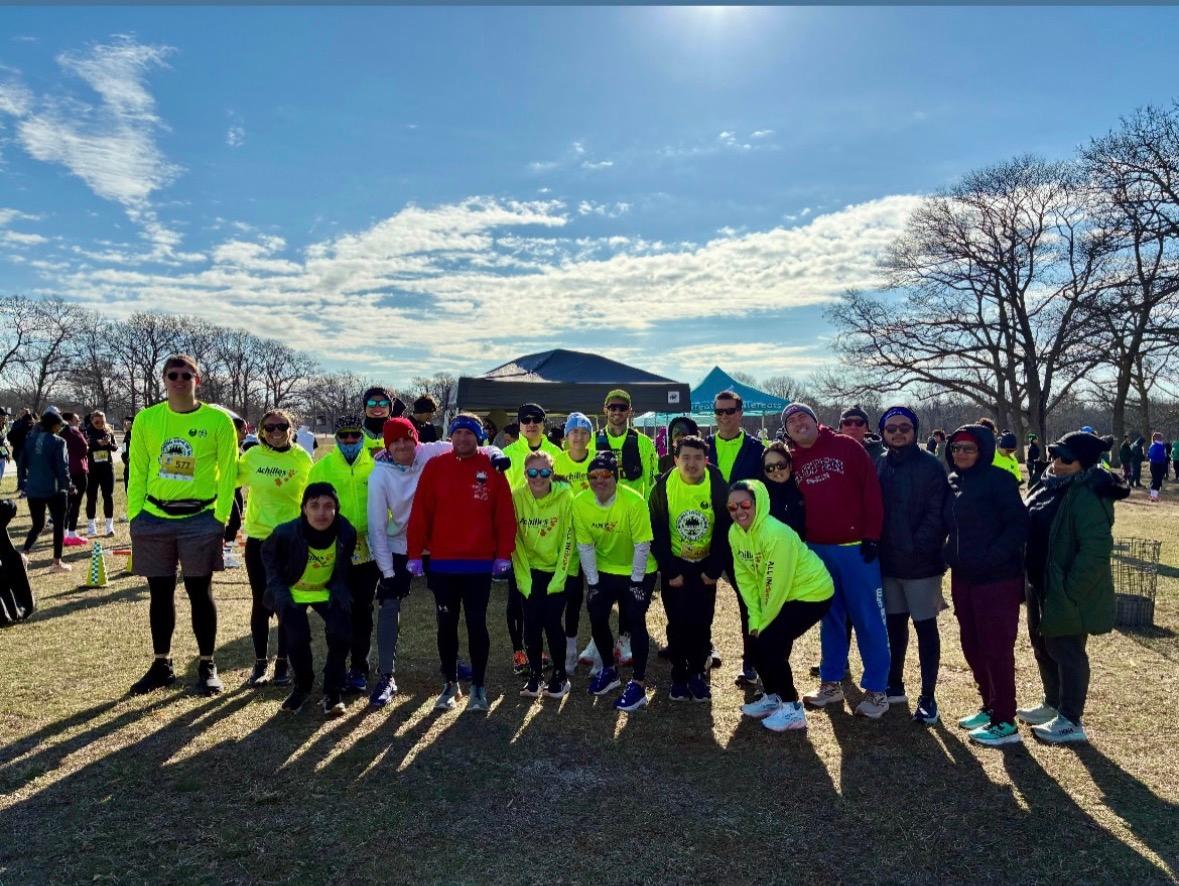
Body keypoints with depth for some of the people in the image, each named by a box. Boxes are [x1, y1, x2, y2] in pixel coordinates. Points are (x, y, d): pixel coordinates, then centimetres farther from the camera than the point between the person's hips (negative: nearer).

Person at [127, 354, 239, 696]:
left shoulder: (218, 420, -4)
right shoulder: (146, 419, 3)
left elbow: (228, 472, -2)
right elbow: (137, 471, 7)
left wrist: (221, 517, -7)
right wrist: (134, 515, 1)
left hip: (200, 519, -3)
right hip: (153, 518, 3)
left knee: (200, 592, 4)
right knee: (160, 593, 12)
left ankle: (207, 667, 16)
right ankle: (161, 665, 26)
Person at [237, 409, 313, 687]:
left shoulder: (302, 458, -5)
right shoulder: (252, 455, -2)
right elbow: (234, 479, 13)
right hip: (258, 538, 1)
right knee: (260, 602, 9)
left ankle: (283, 663, 20)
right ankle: (260, 662, 23)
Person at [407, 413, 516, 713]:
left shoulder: (492, 468, -1)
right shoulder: (435, 467, -1)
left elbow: (505, 515, -2)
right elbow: (420, 513, -2)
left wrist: (503, 554, -5)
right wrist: (414, 554, -4)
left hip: (479, 563, -1)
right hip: (442, 563, 1)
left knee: (476, 624, 5)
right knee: (446, 624, 11)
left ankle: (478, 686, 19)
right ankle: (450, 684, 26)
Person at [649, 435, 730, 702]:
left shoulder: (718, 487, -12)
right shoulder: (663, 487, -13)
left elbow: (724, 531, -6)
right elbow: (657, 533, -8)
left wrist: (715, 570, -8)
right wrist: (670, 571, -10)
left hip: (705, 565, 0)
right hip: (674, 565, 0)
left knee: (702, 622, -1)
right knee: (677, 623, 0)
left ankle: (698, 674, 17)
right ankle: (679, 676, 16)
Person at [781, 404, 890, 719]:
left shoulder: (846, 447, -4)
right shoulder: (792, 460, 7)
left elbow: (871, 488, -7)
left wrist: (872, 534, -11)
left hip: (856, 548, -4)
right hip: (817, 550, 4)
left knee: (868, 619, 2)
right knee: (831, 619, 15)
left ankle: (876, 690, 13)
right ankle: (831, 683, 26)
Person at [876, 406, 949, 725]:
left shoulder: (930, 466, -9)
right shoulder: (879, 465, 6)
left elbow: (936, 513, -14)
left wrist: (917, 546, -18)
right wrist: (875, 545, 1)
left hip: (921, 562, -5)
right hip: (888, 561, 5)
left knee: (925, 626, 5)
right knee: (894, 623, 16)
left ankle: (928, 696, 14)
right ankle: (895, 685, 31)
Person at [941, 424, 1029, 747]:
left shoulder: (998, 479, -11)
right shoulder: (952, 482, 10)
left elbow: (1018, 525, -15)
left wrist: (991, 557, -21)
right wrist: (949, 554, 6)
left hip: (996, 579, -7)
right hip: (963, 577, 8)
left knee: (996, 648, 0)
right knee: (972, 646, 15)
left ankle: (1005, 723, 11)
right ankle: (989, 706, 31)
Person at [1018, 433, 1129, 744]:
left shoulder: (1087, 497, -22)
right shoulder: (1050, 486, 7)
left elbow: (1095, 551, -27)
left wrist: (1069, 591, -24)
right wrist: (1030, 579, 14)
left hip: (1068, 594, -9)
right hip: (1041, 587, 10)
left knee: (1067, 653, 3)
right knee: (1043, 647, 21)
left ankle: (1071, 722, 18)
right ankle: (1052, 705, 38)